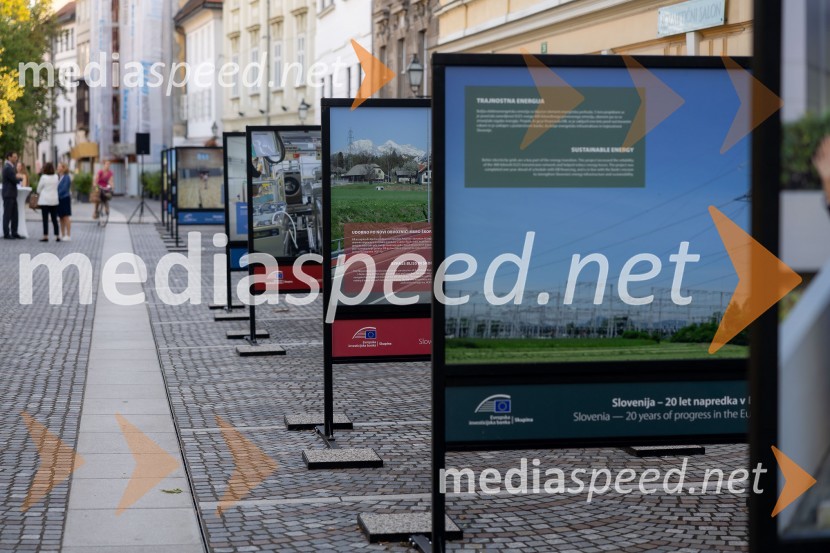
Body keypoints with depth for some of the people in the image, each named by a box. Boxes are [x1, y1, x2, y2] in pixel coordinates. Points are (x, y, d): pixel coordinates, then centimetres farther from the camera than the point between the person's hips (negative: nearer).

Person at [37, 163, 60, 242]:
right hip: (54, 200, 4)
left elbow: (39, 188, -2)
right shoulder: (56, 177, 1)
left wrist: (38, 194, 18)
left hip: (45, 201, -4)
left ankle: (45, 236, -4)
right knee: (54, 219, 9)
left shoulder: (43, 177, -10)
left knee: (45, 219, -1)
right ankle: (57, 236, 7)